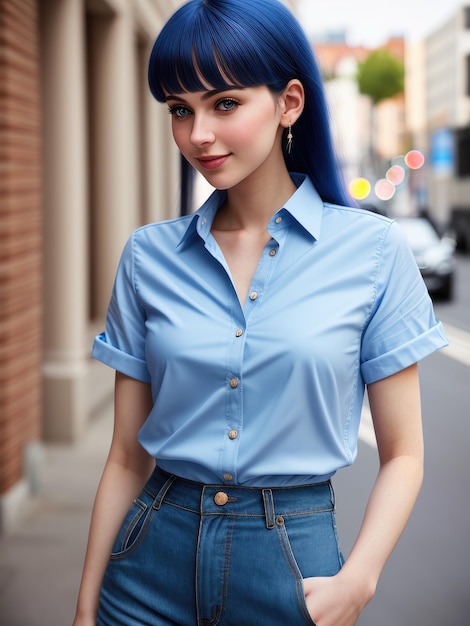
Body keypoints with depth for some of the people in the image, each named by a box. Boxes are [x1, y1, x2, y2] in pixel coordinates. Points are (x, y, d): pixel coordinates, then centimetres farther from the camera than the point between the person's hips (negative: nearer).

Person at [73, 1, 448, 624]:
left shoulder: (373, 251, -7)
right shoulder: (148, 255, 0)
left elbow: (402, 455, -3)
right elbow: (128, 457, 4)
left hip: (295, 562, -1)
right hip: (157, 554, 2)